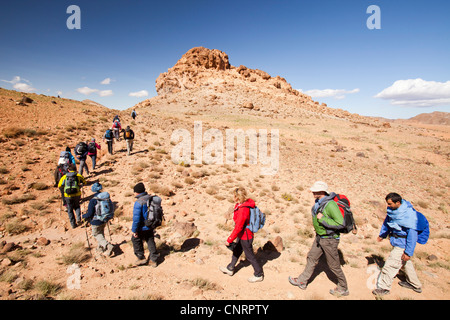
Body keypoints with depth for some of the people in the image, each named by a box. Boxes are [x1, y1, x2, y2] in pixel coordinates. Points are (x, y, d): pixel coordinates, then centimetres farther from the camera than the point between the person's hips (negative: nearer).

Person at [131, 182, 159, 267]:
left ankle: (141, 258, 24)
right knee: (150, 242, 16)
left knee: (136, 240, 17)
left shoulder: (138, 202, -23)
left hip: (142, 227, -7)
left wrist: (134, 230, -13)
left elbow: (136, 218, -23)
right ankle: (153, 260, 22)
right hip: (150, 226, 7)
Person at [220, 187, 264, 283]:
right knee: (236, 251, 25)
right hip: (242, 235, 10)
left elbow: (238, 227, -29)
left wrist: (229, 240, -21)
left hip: (245, 236, -10)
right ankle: (230, 269, 44)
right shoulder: (245, 203, -6)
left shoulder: (243, 210, -34)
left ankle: (259, 275, 29)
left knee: (249, 255, 9)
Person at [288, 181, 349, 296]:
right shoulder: (318, 202, 0)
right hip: (319, 237, 9)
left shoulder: (330, 205, -27)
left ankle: (343, 289, 31)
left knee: (333, 265, 8)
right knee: (311, 258, 17)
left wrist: (323, 219, -28)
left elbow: (341, 223, -30)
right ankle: (302, 281, 31)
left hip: (329, 239, -9)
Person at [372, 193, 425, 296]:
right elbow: (387, 221, 13)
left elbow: (412, 234, -27)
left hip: (402, 245, -9)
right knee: (405, 263, 26)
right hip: (398, 242, 9)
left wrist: (408, 252, -25)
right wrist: (382, 235, 22)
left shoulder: (409, 214, -28)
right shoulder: (393, 210, -4)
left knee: (390, 265, -4)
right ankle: (416, 285, 48)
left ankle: (384, 288, 12)